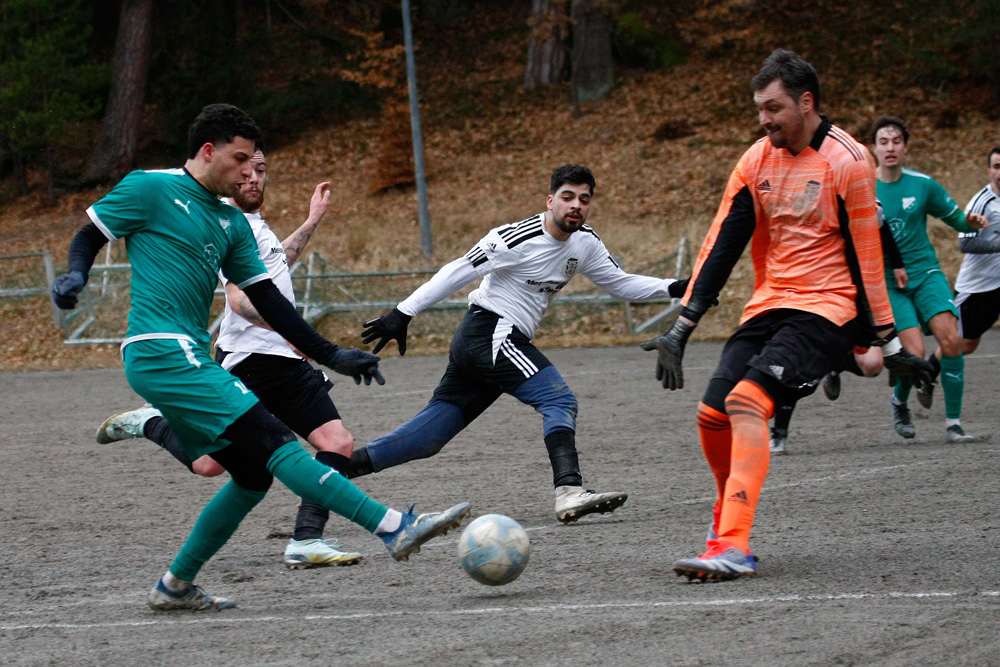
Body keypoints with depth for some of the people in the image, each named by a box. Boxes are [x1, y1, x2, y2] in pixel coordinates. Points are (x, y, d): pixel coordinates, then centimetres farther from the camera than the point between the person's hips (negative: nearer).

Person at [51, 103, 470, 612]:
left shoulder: (231, 222, 20)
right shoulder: (151, 189, -1)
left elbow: (268, 300, 19)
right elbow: (89, 238, 4)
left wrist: (330, 355, 14)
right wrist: (76, 275, -18)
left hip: (190, 360, 9)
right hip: (161, 352, -9)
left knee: (254, 474, 8)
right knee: (275, 442, -16)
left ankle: (175, 587, 18)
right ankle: (394, 528, -25)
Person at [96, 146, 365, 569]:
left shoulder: (254, 223, 21)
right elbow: (239, 297, -23)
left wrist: (312, 222, 43)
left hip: (284, 360, 9)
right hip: (249, 362, -9)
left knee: (338, 441, -6)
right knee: (209, 464, -10)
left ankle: (307, 541, -8)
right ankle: (150, 424, 17)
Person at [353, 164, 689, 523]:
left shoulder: (586, 243, 7)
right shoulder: (519, 239, -16)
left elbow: (620, 283, 17)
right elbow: (456, 273, -14)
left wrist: (672, 288, 3)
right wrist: (402, 314, -13)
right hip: (491, 334, -8)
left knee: (426, 439, 6)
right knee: (560, 401, -20)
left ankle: (342, 464, 9)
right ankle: (569, 492, -30)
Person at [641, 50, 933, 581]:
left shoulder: (847, 160, -9)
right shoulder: (756, 161, 7)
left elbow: (865, 254, -6)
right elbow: (721, 245, 6)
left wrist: (885, 339, -3)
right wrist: (681, 328, 1)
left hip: (824, 309, -6)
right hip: (766, 308, 6)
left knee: (745, 400, -26)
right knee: (711, 414, -4)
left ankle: (732, 547, -31)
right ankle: (729, 512, 25)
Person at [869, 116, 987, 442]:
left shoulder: (923, 185, 3)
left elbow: (956, 218, 12)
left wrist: (971, 222, -11)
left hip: (925, 272, 2)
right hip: (886, 281, -2)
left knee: (950, 338, -20)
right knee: (915, 352, -17)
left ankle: (953, 422, -9)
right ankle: (899, 402, 17)